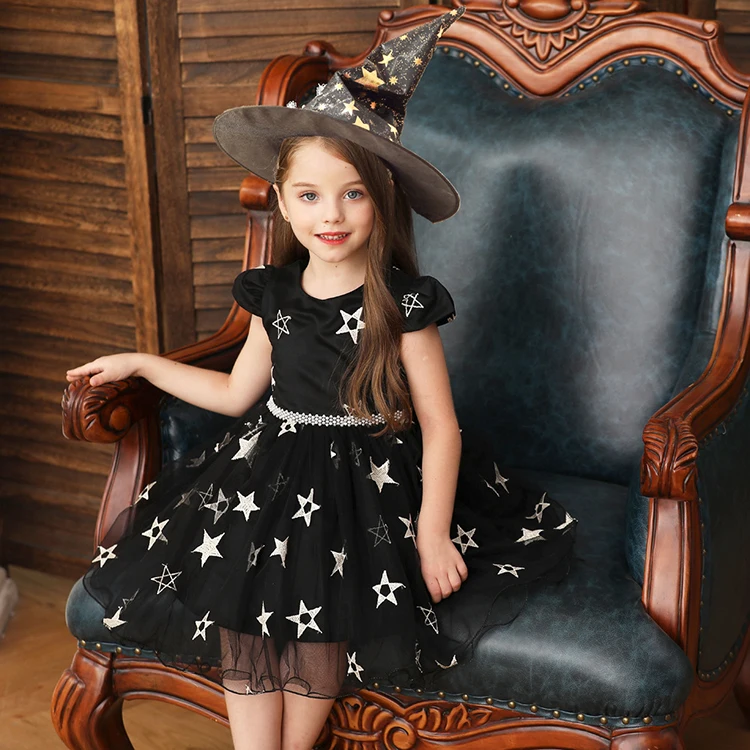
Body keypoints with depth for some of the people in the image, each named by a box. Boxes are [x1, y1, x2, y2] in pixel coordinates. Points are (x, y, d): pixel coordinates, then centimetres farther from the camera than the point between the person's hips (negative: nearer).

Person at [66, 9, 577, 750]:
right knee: (239, 603, -19)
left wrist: (432, 533, -13)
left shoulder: (403, 301, -9)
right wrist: (140, 363, 20)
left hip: (368, 480, -4)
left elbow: (439, 426, -6)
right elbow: (238, 392, 18)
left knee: (319, 617, -25)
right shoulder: (275, 294, 4)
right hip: (271, 468, 4)